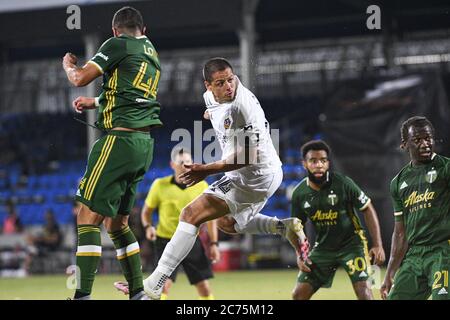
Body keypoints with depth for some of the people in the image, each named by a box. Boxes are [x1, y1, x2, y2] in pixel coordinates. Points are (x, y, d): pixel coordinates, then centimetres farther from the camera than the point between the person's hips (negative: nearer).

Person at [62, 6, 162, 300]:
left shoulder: (119, 45, -4)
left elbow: (80, 78, -10)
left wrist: (68, 65, 12)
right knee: (117, 223, 16)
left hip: (121, 138, -8)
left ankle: (83, 295, -17)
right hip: (145, 143, 8)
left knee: (88, 217, -9)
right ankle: (138, 293, 11)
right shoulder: (152, 54, 21)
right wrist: (95, 102, 47)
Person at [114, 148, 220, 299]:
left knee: (205, 288, 2)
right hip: (166, 240, -2)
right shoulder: (160, 185, -6)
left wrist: (213, 244, 0)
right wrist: (148, 226, -13)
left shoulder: (201, 186, -2)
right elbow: (147, 211, 7)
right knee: (164, 284, -17)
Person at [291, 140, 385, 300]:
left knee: (363, 290, -19)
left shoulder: (343, 183, -17)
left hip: (351, 243, -4)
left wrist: (377, 245, -13)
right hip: (323, 248, 4)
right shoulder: (299, 194, -6)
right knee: (299, 294, -1)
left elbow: (368, 209, -9)